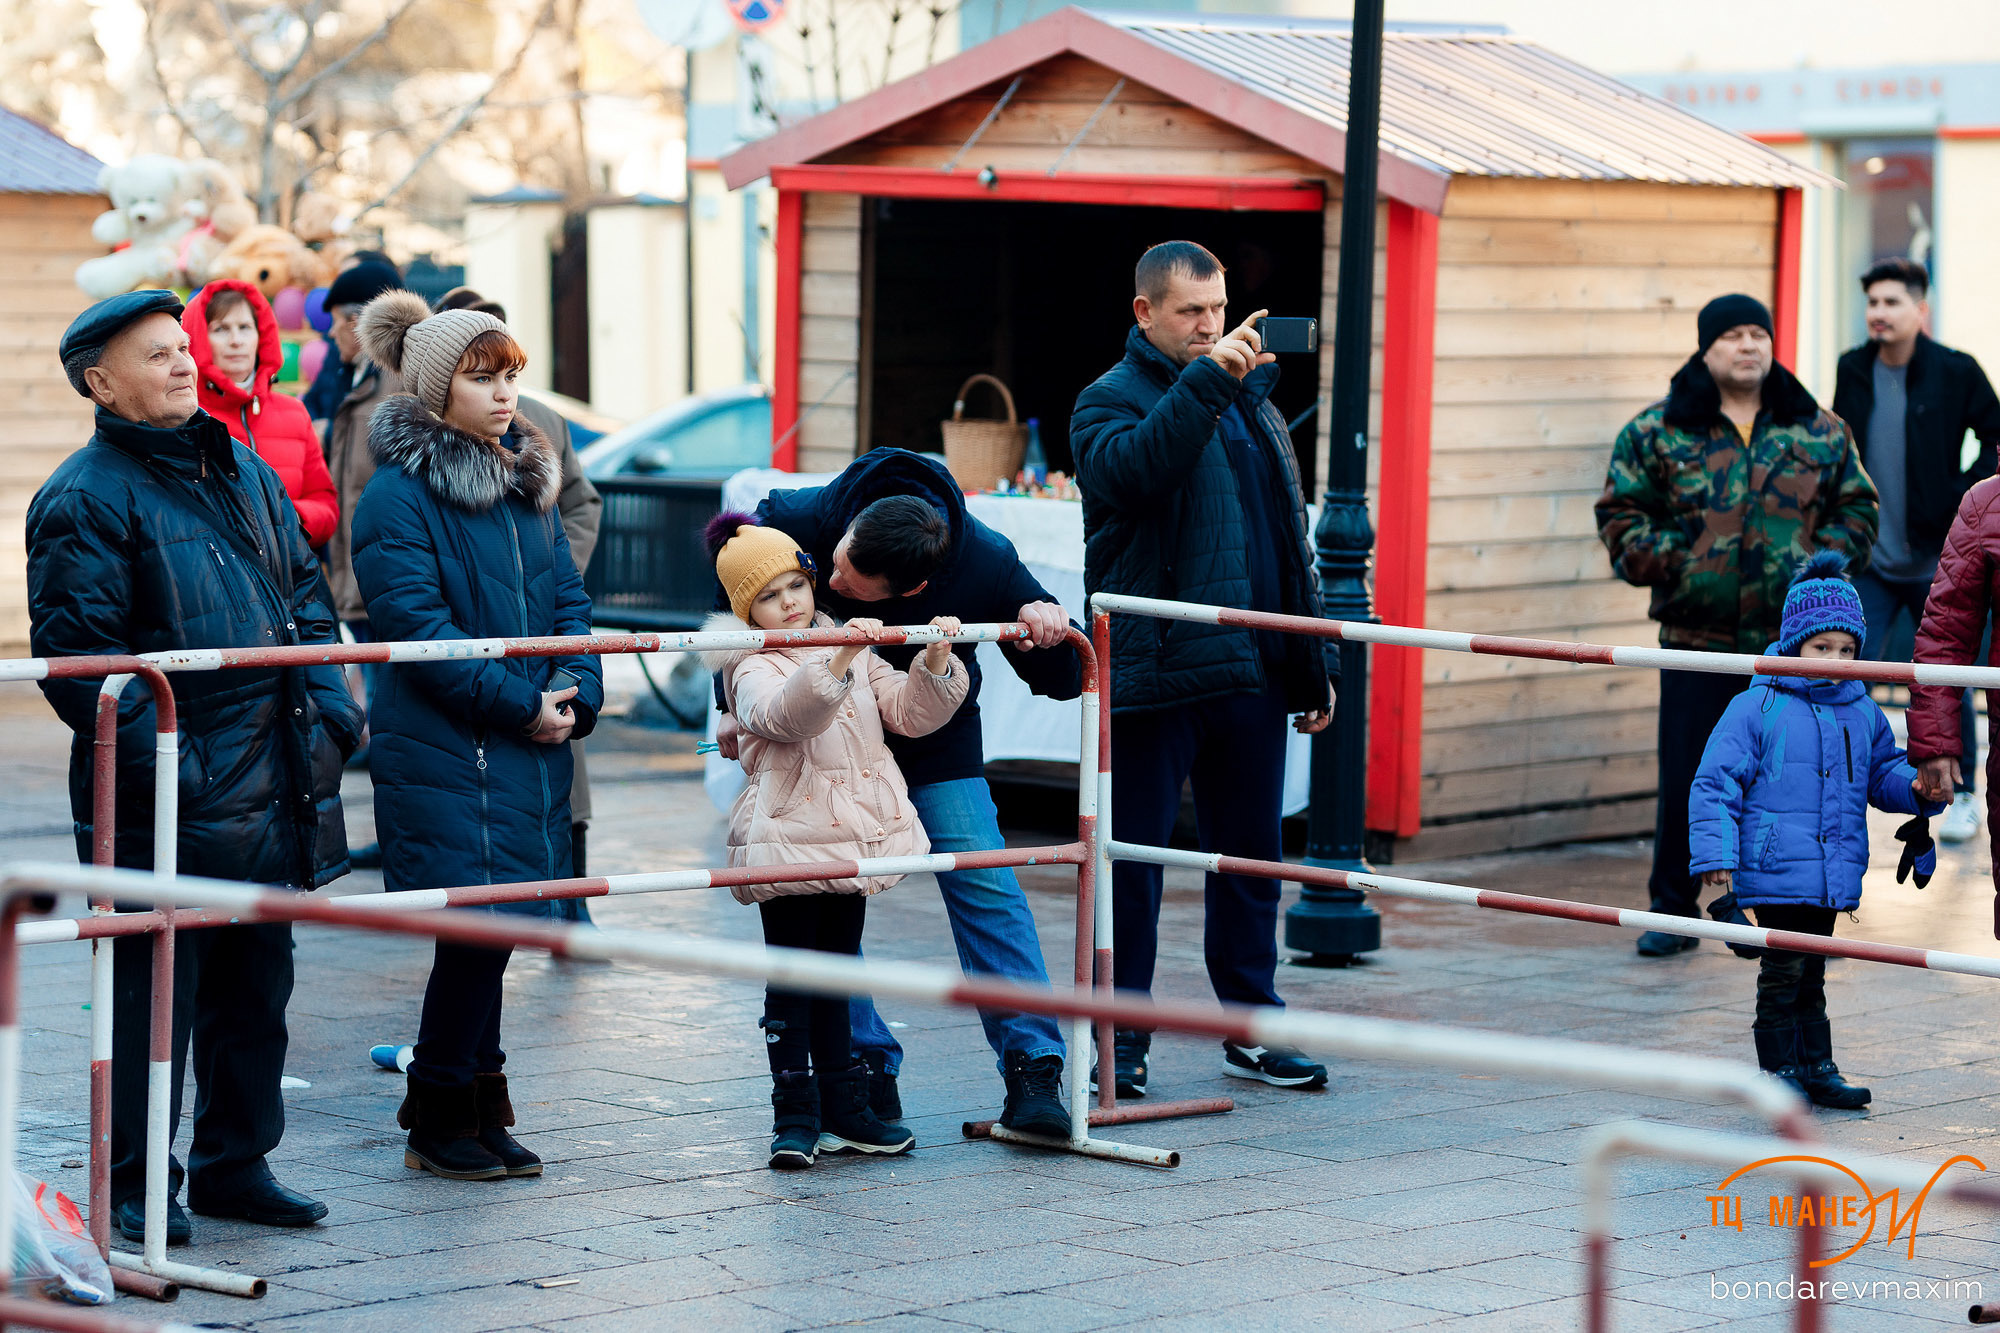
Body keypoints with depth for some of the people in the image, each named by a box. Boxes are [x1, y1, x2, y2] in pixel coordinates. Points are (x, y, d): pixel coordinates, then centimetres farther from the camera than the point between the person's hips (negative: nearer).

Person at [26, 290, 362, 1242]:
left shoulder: (243, 473, 15)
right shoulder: (85, 499, -9)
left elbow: (305, 592, 22)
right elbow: (74, 655, -14)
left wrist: (330, 708, 9)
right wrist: (159, 756, -20)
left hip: (272, 789, 7)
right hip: (164, 803, -7)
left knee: (257, 980, 13)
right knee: (154, 993, -2)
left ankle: (234, 1162, 25)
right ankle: (136, 1188, 7)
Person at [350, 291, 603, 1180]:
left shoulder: (528, 481, 14)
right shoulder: (397, 495, -9)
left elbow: (567, 598, 14)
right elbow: (417, 625, -15)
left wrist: (576, 692, -3)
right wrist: (520, 704, -16)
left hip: (530, 747, 7)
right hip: (439, 749, -7)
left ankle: (477, 1112, 18)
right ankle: (438, 1121, 4)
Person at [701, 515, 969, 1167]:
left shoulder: (855, 650, 12)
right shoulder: (752, 671, -8)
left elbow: (911, 712, 10)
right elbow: (785, 713, -30)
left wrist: (935, 662, -9)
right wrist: (838, 661, -44)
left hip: (852, 837, 6)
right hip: (788, 839, -6)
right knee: (792, 985, -3)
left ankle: (843, 1112, 21)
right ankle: (795, 1118, 2)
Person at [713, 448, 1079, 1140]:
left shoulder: (987, 565, -29)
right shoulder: (807, 519, -29)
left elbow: (1061, 681, -13)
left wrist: (1045, 626, -36)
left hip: (936, 745, -1)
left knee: (985, 886, -12)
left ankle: (1033, 1066, -9)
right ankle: (868, 1066, 4)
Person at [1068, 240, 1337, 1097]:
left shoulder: (1253, 401, 16)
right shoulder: (1111, 401, -2)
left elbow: (1291, 538, 20)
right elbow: (1131, 466, -27)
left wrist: (1313, 663, 18)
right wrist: (1205, 379, -32)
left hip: (1250, 674, 6)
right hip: (1151, 674, -5)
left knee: (1250, 857, 11)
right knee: (1134, 858, 1)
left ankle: (1251, 1029, 21)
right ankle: (1121, 1040, 8)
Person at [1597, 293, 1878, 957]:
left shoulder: (1820, 432, 8)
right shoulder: (1657, 432, 2)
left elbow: (1857, 507, 14)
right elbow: (1621, 513, 5)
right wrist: (1665, 564, -8)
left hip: (1795, 637, 1)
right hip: (1698, 638, -1)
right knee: (1684, 781, 0)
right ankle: (1673, 910, 13)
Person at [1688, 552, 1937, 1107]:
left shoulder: (1862, 714, 8)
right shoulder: (1757, 708, -9)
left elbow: (1884, 773, 20)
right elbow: (1716, 783, -8)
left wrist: (1916, 787, -3)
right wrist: (1716, 853, -15)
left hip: (1833, 872, 6)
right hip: (1776, 871, -6)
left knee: (1811, 971, 16)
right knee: (1784, 970, -4)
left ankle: (1816, 1067, 23)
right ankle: (1779, 1069, 6)